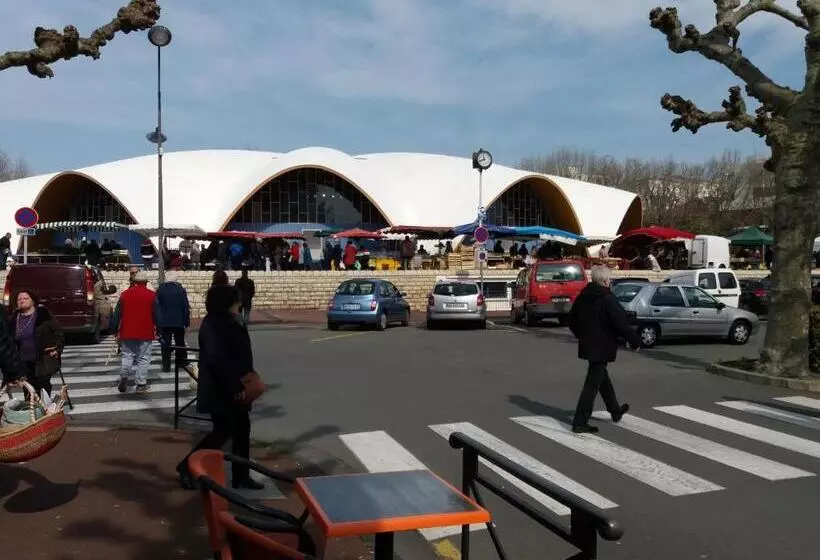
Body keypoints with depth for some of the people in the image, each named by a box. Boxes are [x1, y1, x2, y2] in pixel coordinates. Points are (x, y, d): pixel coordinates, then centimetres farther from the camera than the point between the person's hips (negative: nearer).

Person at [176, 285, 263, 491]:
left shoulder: (228, 323, 10)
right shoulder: (213, 325, -19)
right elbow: (216, 360, -26)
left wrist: (242, 385, 8)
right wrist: (235, 387, -23)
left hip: (233, 390, 10)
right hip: (220, 391, -10)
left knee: (242, 430, 11)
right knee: (223, 432, -1)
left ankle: (241, 476, 21)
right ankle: (187, 467, 15)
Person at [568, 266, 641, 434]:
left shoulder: (583, 296, 6)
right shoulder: (608, 299, -19)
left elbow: (572, 320, 15)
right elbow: (622, 324, -20)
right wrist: (635, 341, -7)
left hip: (587, 345, 9)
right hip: (601, 348, -9)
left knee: (603, 378, 24)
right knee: (592, 385, -4)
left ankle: (616, 411, 43)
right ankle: (580, 423, -1)